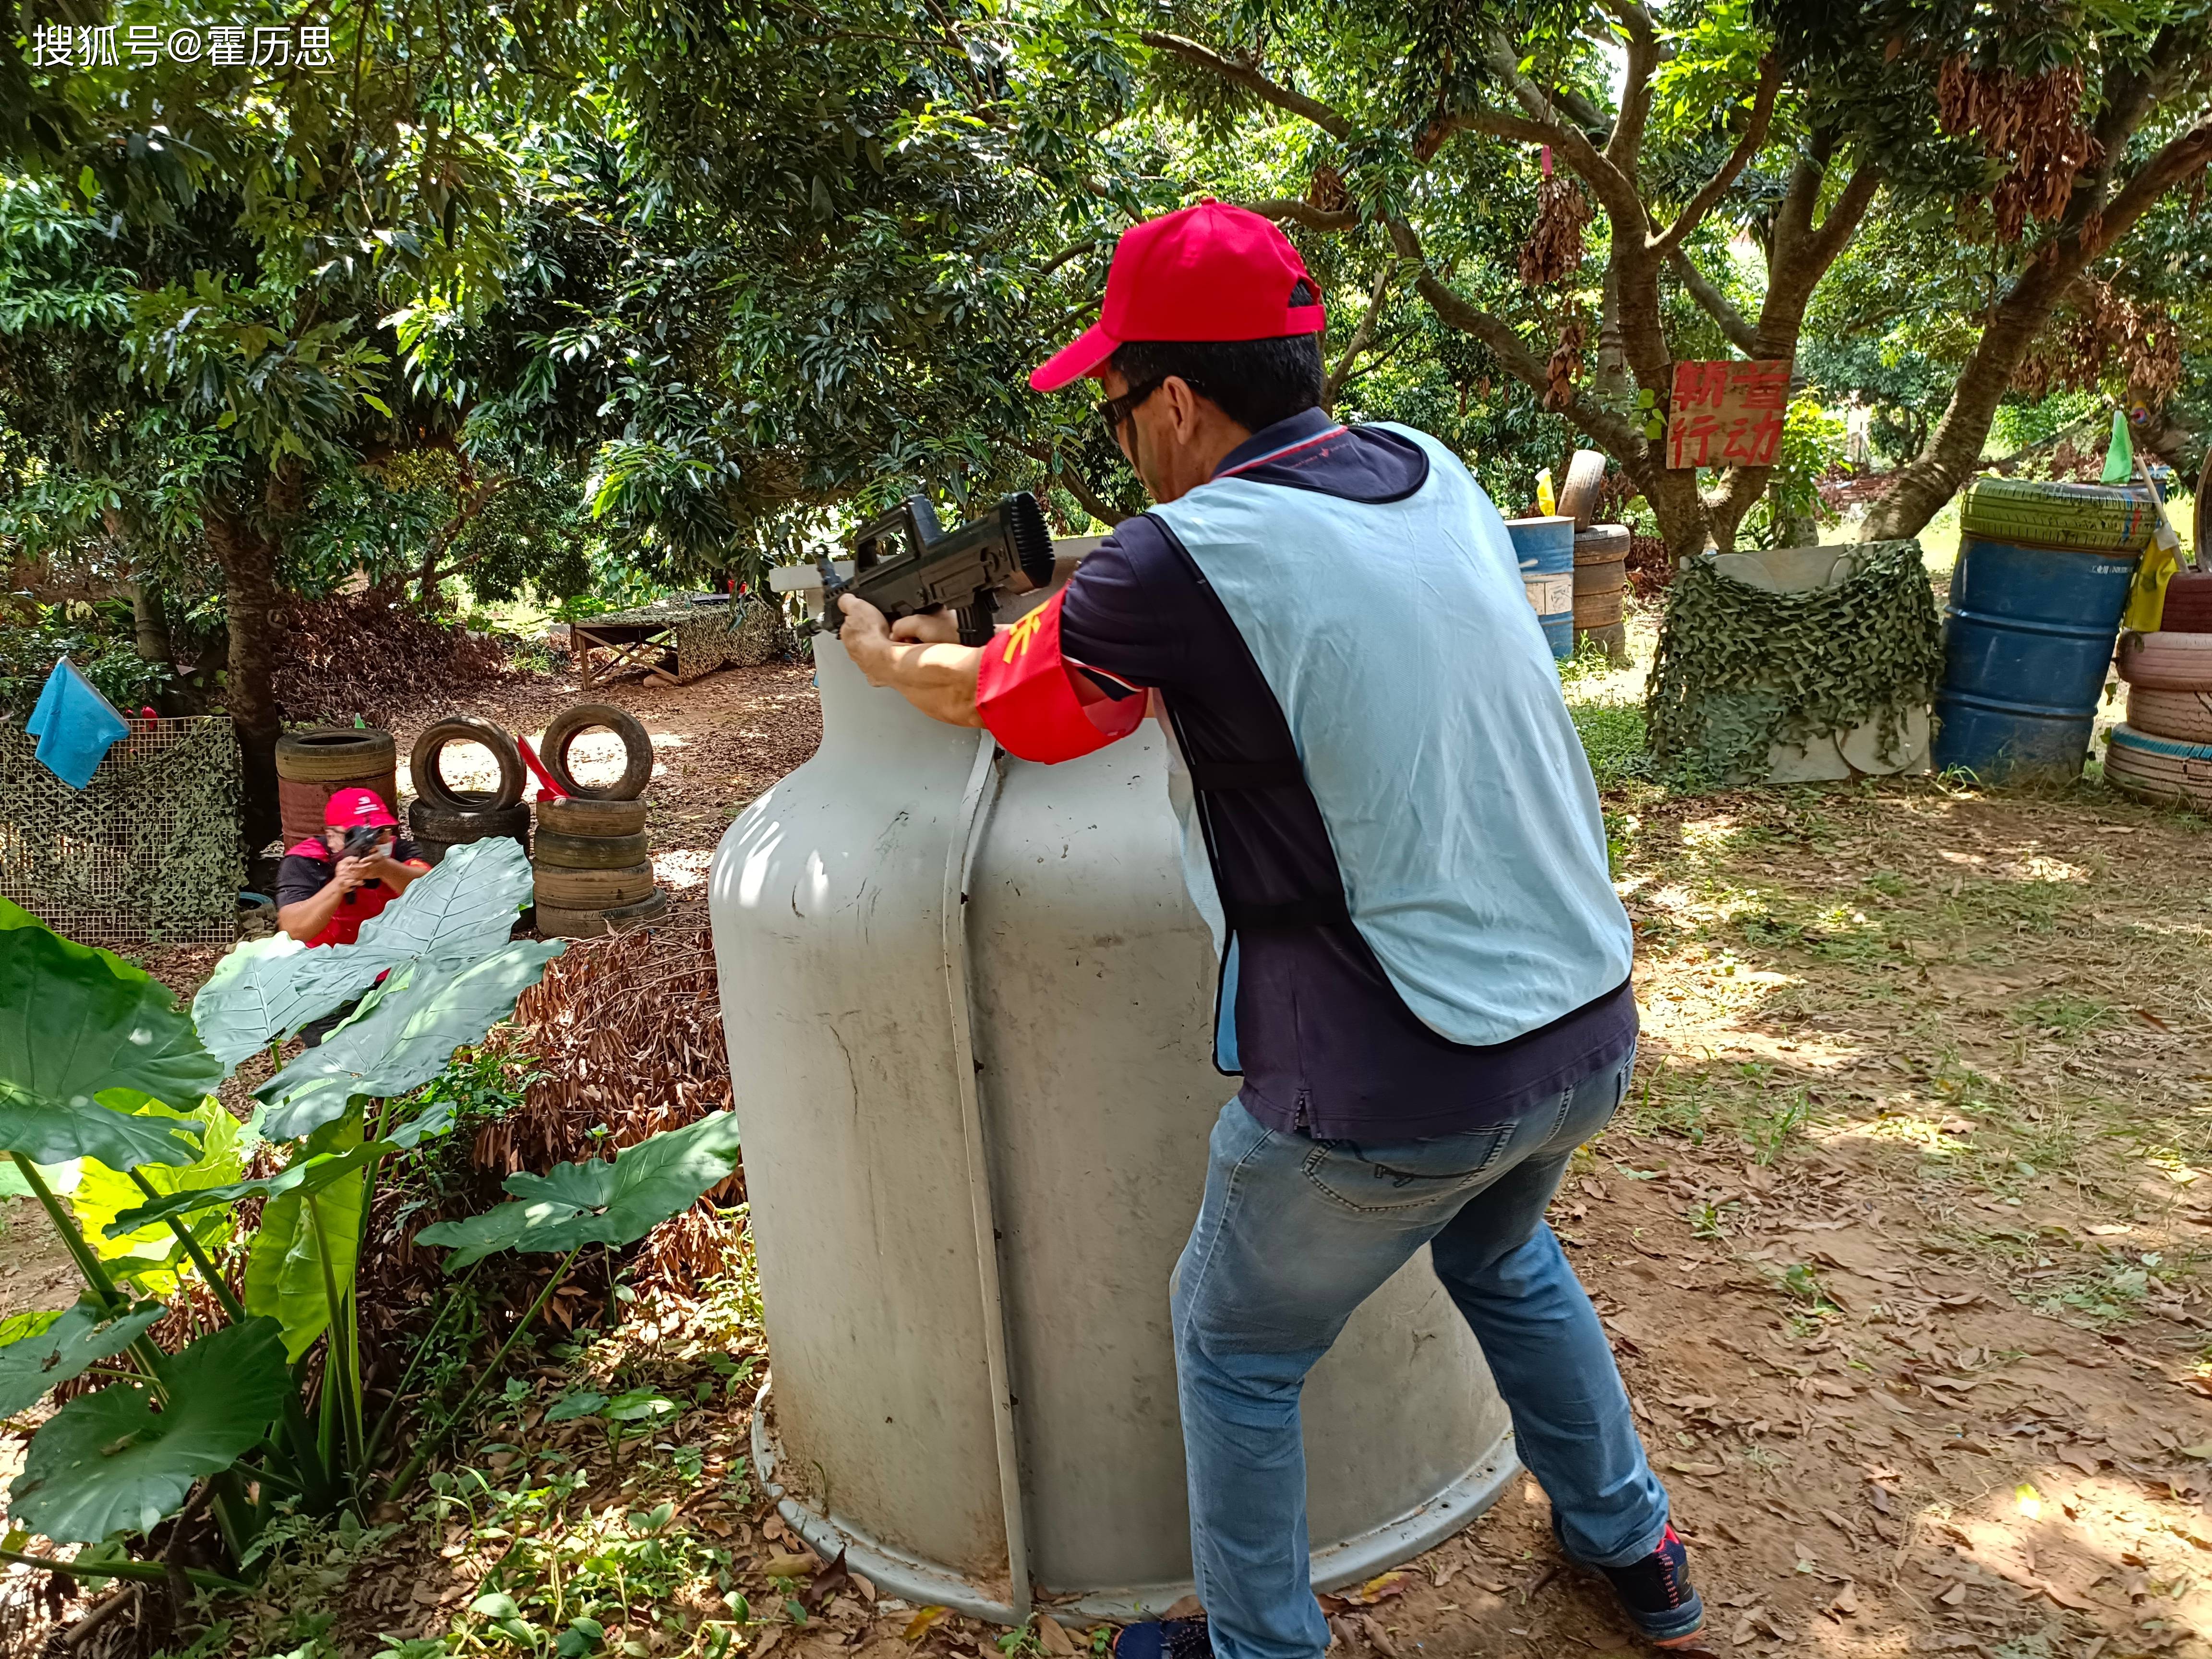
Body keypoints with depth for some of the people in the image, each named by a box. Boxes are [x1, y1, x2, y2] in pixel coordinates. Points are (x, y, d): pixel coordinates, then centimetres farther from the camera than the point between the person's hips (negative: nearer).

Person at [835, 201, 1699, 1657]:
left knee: (1237, 1351, 19)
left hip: (1395, 1091, -7)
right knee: (1504, 1255, 36)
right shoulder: (1435, 474, 3)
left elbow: (983, 692, 0)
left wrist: (881, 655, 22)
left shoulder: (1182, 563, -17)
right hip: (1590, 1028, 8)